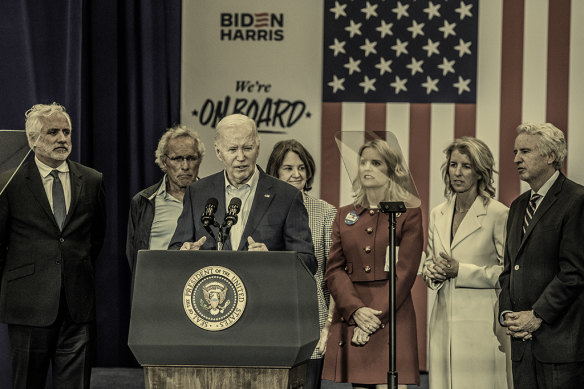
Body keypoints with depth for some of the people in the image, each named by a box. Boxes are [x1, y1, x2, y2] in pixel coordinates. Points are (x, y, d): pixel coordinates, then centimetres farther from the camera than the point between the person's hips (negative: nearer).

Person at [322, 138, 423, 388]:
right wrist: (356, 310, -9)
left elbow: (404, 273, -4)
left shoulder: (408, 214, 3)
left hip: (392, 317, -4)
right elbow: (334, 269, 8)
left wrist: (376, 317, -11)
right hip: (350, 318, 4)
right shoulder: (344, 215, 15)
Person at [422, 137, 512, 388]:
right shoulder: (437, 215, 14)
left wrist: (461, 270, -13)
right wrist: (432, 272, 0)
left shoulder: (498, 214, -6)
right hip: (443, 320, 5)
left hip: (482, 323, -5)